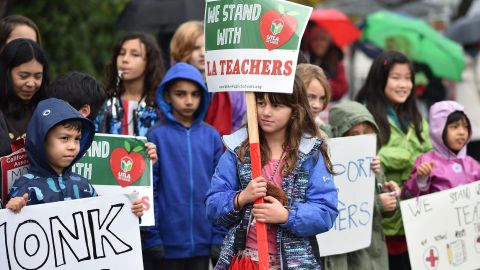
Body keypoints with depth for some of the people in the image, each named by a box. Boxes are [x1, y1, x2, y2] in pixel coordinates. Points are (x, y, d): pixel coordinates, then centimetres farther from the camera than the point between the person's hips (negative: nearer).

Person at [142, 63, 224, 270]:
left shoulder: (211, 137, 5)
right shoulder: (157, 136, -4)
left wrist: (219, 236, 2)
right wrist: (151, 237, -9)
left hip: (203, 242, 3)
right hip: (167, 241, -3)